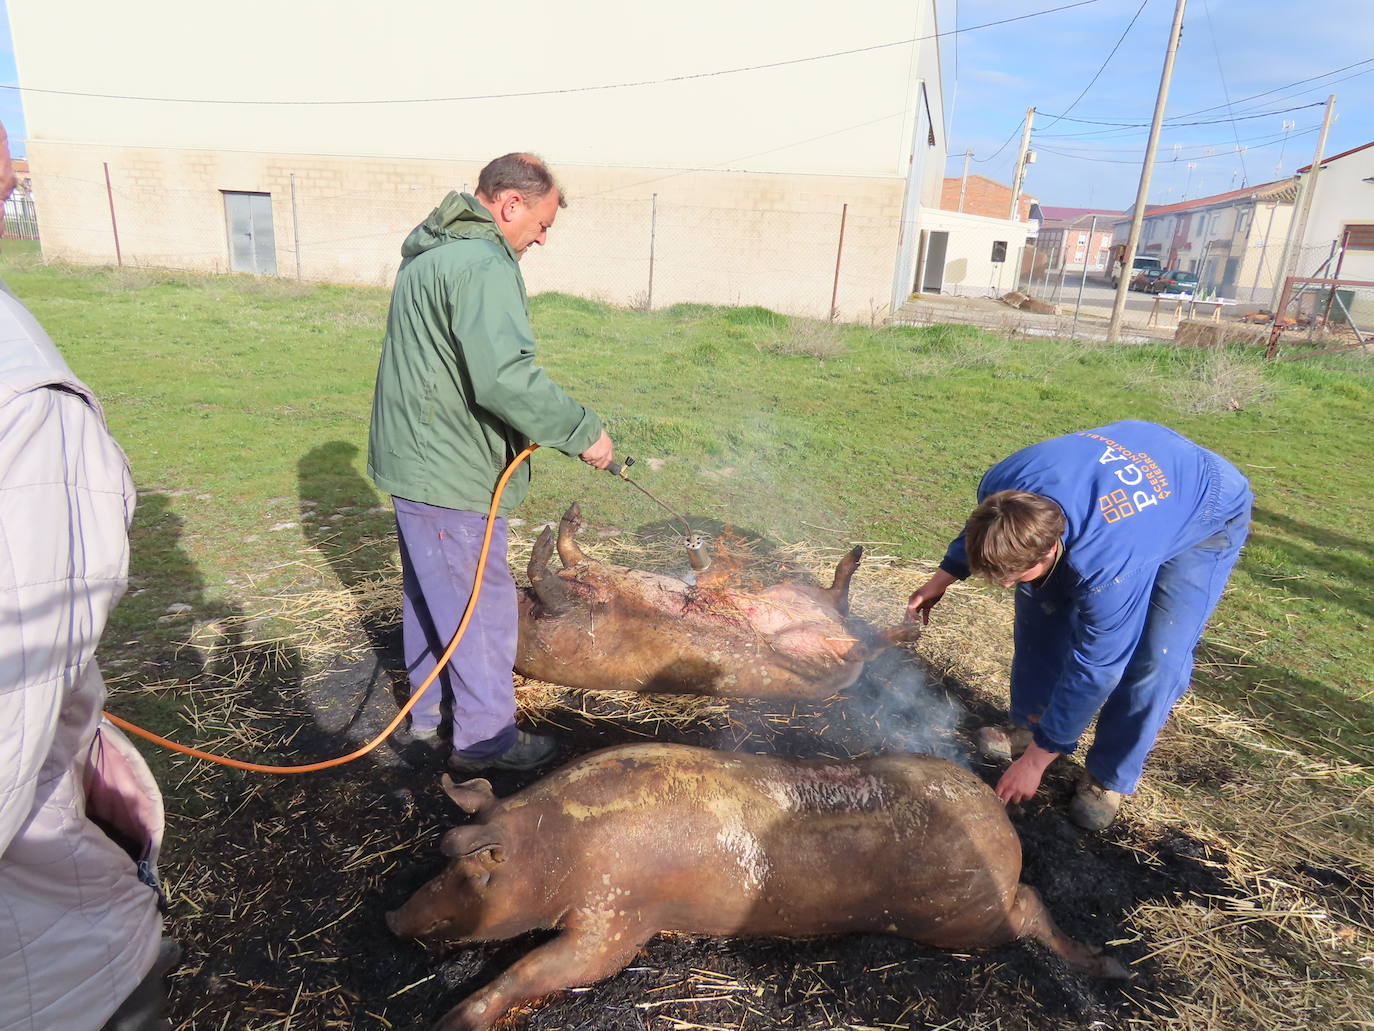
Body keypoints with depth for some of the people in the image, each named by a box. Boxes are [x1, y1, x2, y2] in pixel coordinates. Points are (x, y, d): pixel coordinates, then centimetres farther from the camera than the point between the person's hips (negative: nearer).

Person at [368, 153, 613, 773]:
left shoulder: (429, 251, 14)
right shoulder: (485, 266, -20)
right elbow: (505, 377, -32)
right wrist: (582, 431, -22)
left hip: (414, 458, 11)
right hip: (451, 470, -11)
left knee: (429, 594, 21)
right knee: (481, 604, 3)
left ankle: (428, 712, 38)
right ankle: (486, 737, 19)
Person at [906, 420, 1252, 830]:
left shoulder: (1110, 568, -44)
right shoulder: (1000, 488, -30)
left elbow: (1091, 671, -32)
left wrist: (1035, 759, -22)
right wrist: (942, 578, 4)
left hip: (1208, 515, -6)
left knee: (1155, 659, -18)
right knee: (1042, 605, -2)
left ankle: (1110, 775, 4)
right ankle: (1032, 723, 17)